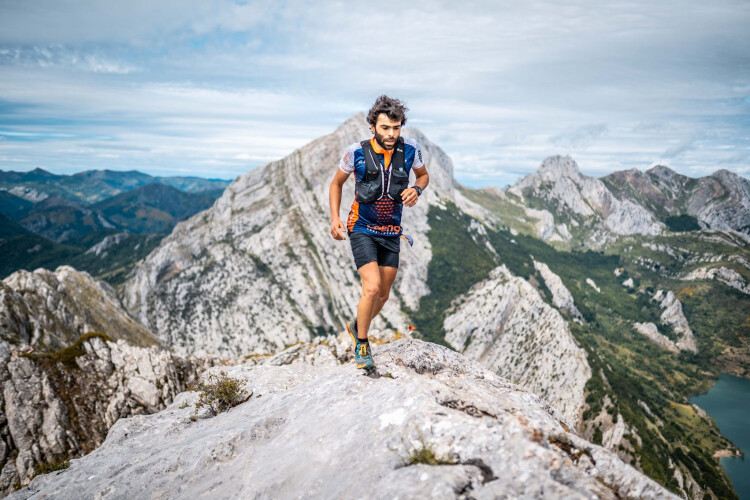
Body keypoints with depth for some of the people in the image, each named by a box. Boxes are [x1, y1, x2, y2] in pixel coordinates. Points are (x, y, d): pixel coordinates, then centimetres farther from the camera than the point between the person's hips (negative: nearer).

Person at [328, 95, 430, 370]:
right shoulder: (357, 152, -13)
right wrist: (334, 218, -8)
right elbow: (336, 183, 3)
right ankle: (361, 344, 6)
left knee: (383, 295, 11)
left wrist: (416, 189, -12)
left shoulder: (410, 149, -8)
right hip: (362, 229, -3)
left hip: (391, 232, 3)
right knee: (372, 288, -19)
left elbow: (423, 175, 11)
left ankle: (357, 327, 42)